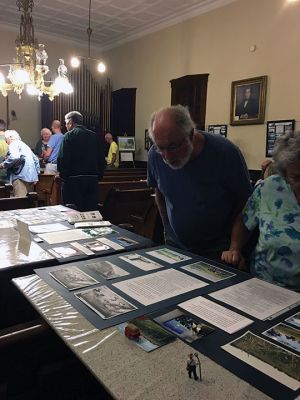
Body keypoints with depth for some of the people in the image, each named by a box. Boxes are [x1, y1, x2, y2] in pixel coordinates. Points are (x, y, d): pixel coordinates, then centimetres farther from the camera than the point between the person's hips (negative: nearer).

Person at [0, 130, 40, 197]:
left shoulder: (13, 144, 1)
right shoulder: (24, 144, 28)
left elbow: (14, 157, -20)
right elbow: (36, 159, 27)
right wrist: (36, 173, 25)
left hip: (21, 176, -9)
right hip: (31, 176, 9)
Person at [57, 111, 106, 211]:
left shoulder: (69, 136, -4)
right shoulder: (95, 136, 10)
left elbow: (62, 159, -11)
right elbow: (102, 161, 10)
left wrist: (63, 176, 1)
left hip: (73, 181, -4)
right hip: (93, 180, 5)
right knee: (92, 213, 8)